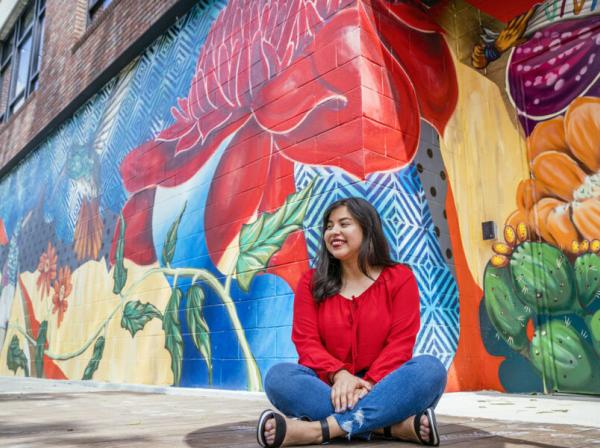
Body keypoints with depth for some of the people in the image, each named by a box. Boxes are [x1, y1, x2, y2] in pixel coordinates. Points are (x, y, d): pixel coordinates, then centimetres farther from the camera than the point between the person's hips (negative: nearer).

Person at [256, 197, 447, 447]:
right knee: (278, 377, -26)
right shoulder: (311, 282, 8)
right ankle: (393, 426, -32)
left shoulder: (399, 278, 3)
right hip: (330, 389, 1)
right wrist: (338, 374, -22)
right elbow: (306, 341, -2)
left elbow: (400, 342, -6)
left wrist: (369, 383, -22)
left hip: (383, 389, -1)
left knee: (430, 369, -30)